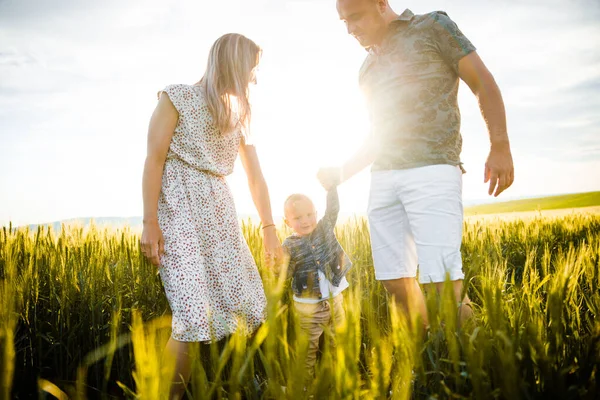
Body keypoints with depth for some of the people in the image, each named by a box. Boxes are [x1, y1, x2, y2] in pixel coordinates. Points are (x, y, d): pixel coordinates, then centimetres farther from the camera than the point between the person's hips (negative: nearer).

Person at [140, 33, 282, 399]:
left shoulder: (239, 115, 16)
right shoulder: (178, 98, -2)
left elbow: (256, 177, 13)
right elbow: (154, 161, -7)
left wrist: (270, 229, 7)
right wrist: (150, 223, -14)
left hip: (219, 210, 6)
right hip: (179, 207, -6)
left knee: (244, 303, 1)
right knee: (193, 313, -15)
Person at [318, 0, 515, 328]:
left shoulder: (433, 27, 7)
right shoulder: (368, 67, 24)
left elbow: (483, 83, 2)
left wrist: (499, 146, -11)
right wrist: (342, 173, 19)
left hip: (432, 170, -6)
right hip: (383, 179, 6)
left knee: (442, 279, -17)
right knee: (395, 280, 2)